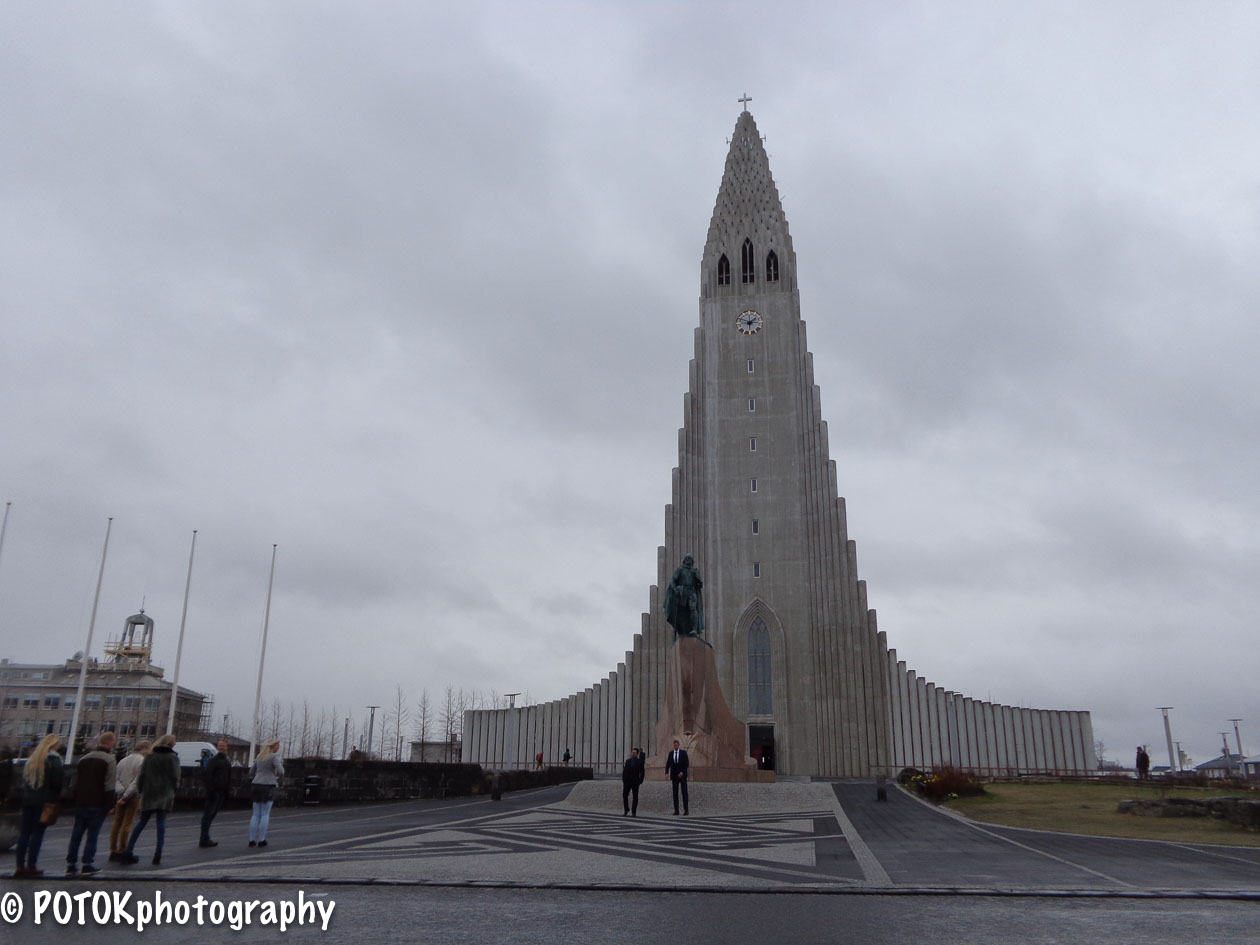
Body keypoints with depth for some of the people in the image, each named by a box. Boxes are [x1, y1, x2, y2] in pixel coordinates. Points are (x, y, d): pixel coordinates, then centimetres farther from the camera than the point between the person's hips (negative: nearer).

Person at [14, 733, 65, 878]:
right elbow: (57, 780, -14)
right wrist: (58, 795, 0)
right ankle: (31, 867, -1)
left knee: (24, 832, 9)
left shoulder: (32, 758, 14)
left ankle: (20, 867, 9)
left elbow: (24, 778, 14)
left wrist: (25, 794, 14)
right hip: (44, 800, -6)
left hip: (27, 799, 6)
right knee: (37, 833, -2)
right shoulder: (53, 758, -9)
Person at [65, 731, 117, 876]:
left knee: (76, 833, 10)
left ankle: (71, 864, 11)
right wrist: (110, 804, -8)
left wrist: (76, 800, 22)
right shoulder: (109, 760, -9)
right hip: (98, 804, -6)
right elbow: (110, 786, -13)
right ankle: (88, 865, -1)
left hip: (81, 803, 6)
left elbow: (76, 782, 17)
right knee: (92, 834, -1)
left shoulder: (84, 759, 13)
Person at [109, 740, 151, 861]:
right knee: (127, 823, -2)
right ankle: (121, 851, 0)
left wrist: (120, 791, -1)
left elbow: (116, 779, 7)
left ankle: (113, 852, 15)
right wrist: (126, 796, -12)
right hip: (133, 796, -7)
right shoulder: (142, 761, -9)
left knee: (117, 823, 10)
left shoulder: (123, 760, 15)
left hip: (120, 795, 7)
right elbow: (137, 782, -16)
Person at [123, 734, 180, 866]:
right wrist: (171, 789, 7)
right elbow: (175, 777, -8)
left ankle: (129, 851, 8)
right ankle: (157, 855, -3)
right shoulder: (173, 757, -3)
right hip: (165, 795, -3)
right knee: (161, 823, 1)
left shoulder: (150, 756, 8)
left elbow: (141, 775, 4)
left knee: (141, 822, 13)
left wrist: (141, 790, 12)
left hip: (148, 794, 3)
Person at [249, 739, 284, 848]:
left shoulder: (259, 757, 14)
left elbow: (251, 773, 18)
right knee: (265, 814, 1)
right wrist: (279, 777, 7)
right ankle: (261, 840, 2)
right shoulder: (274, 757, -8)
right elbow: (280, 772, -17)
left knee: (256, 815, 10)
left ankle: (252, 840, 6)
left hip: (256, 786, 6)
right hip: (268, 787, -6)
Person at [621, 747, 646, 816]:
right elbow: (624, 771, 9)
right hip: (627, 781, 3)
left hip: (635, 782, -3)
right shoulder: (628, 761, 10)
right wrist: (623, 779, 0)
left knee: (635, 797, -1)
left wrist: (640, 781, -6)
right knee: (625, 795, 1)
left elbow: (642, 772, 1)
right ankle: (626, 810, 18)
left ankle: (634, 812, 4)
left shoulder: (639, 762, 1)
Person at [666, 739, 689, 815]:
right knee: (675, 793, 1)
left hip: (682, 775, -3)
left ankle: (686, 810, -3)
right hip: (674, 776, 3)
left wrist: (682, 772, -16)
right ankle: (676, 810, 2)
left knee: (684, 792, -5)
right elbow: (668, 764, 7)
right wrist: (666, 773, -8)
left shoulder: (683, 752, -2)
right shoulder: (670, 753, 6)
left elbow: (687, 764, -5)